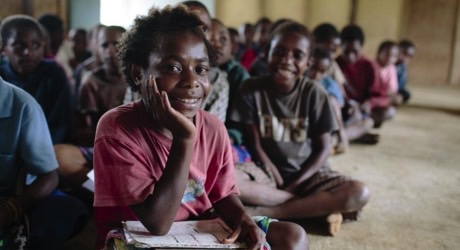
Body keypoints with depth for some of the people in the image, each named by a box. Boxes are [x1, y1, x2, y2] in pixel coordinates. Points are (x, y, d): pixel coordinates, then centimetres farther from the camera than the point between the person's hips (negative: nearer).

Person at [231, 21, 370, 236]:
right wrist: (278, 182, -16)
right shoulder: (252, 89, -7)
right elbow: (255, 145, -7)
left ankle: (265, 212, -25)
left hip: (306, 173, 1)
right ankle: (317, 207, -23)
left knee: (359, 193, -26)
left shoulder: (314, 94, -6)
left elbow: (324, 149, -5)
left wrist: (293, 186, -15)